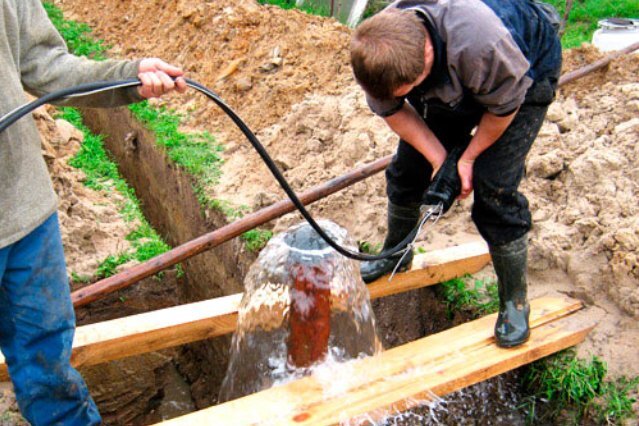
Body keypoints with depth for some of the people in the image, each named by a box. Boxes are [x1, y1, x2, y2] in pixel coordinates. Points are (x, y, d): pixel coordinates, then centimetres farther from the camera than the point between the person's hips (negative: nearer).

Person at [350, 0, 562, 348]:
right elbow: (391, 110, -12)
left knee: (493, 187, -15)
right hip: (449, 82, 5)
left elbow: (504, 105, -25)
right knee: (408, 165, 2)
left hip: (525, 73, -5)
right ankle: (394, 254, 29)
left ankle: (515, 301, 3)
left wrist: (469, 156, -15)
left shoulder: (478, 42, -45)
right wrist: (439, 158, -20)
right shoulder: (380, 55, -29)